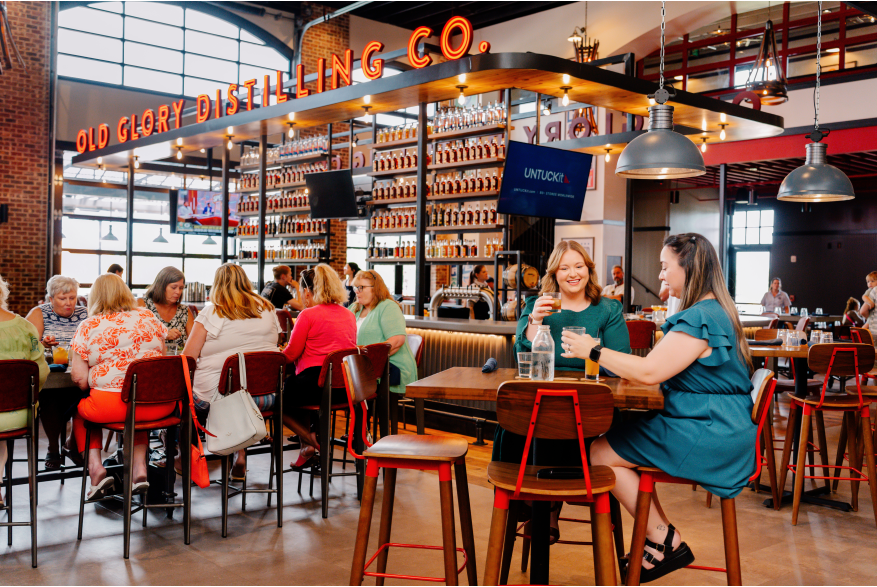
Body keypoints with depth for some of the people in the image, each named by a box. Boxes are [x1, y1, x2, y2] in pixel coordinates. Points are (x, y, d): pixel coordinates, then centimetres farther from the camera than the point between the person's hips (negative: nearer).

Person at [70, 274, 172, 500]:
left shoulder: (88, 326, 2)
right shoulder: (148, 317, 10)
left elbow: (80, 379, 0)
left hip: (112, 406, -3)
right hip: (160, 405, 4)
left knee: (80, 410, 26)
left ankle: (95, 467, 12)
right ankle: (139, 468, 23)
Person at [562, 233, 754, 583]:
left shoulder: (699, 319, -20)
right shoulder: (714, 312, 15)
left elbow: (650, 372, -23)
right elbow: (664, 370, 17)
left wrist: (593, 351, -13)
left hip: (708, 437, -11)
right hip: (720, 427, 11)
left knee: (601, 454, -7)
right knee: (613, 439, 12)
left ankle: (665, 540, 7)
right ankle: (660, 539, 13)